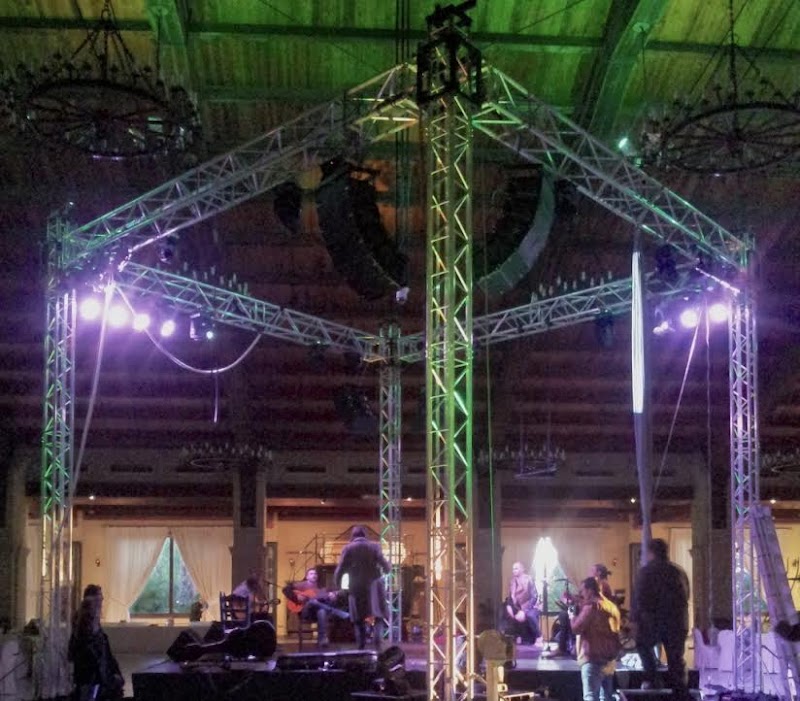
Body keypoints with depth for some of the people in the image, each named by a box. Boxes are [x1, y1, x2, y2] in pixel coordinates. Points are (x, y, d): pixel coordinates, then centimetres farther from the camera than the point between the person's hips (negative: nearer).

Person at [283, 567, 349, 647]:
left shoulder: (321, 588, 17)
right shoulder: (301, 585, 9)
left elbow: (328, 602, 7)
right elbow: (286, 590, -2)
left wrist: (331, 597, -14)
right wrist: (296, 597, -14)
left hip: (317, 612, 2)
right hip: (305, 612, -2)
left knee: (322, 611, -37)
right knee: (312, 601, -36)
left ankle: (322, 639, -41)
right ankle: (342, 614, -40)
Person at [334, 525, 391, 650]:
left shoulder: (348, 549, 1)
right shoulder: (374, 547, 0)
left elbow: (339, 570, 0)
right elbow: (386, 567, -2)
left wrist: (338, 585, 15)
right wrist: (388, 567, 21)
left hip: (356, 589, 0)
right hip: (374, 587, 0)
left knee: (359, 620, 8)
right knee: (378, 617, 9)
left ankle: (361, 647, 3)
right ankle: (378, 641, -12)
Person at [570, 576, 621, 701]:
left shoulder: (591, 606, -12)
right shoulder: (610, 606, 16)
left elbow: (576, 628, -15)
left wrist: (572, 614, 1)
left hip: (593, 659, -9)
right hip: (609, 658, 9)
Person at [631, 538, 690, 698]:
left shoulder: (646, 571, -5)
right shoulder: (679, 572, 10)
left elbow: (639, 598, -8)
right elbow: (686, 597, 16)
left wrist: (635, 616, 3)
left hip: (653, 621, -4)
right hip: (677, 623, 4)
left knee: (644, 645, 25)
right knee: (676, 660, 8)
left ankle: (650, 677, 12)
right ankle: (680, 694, 4)